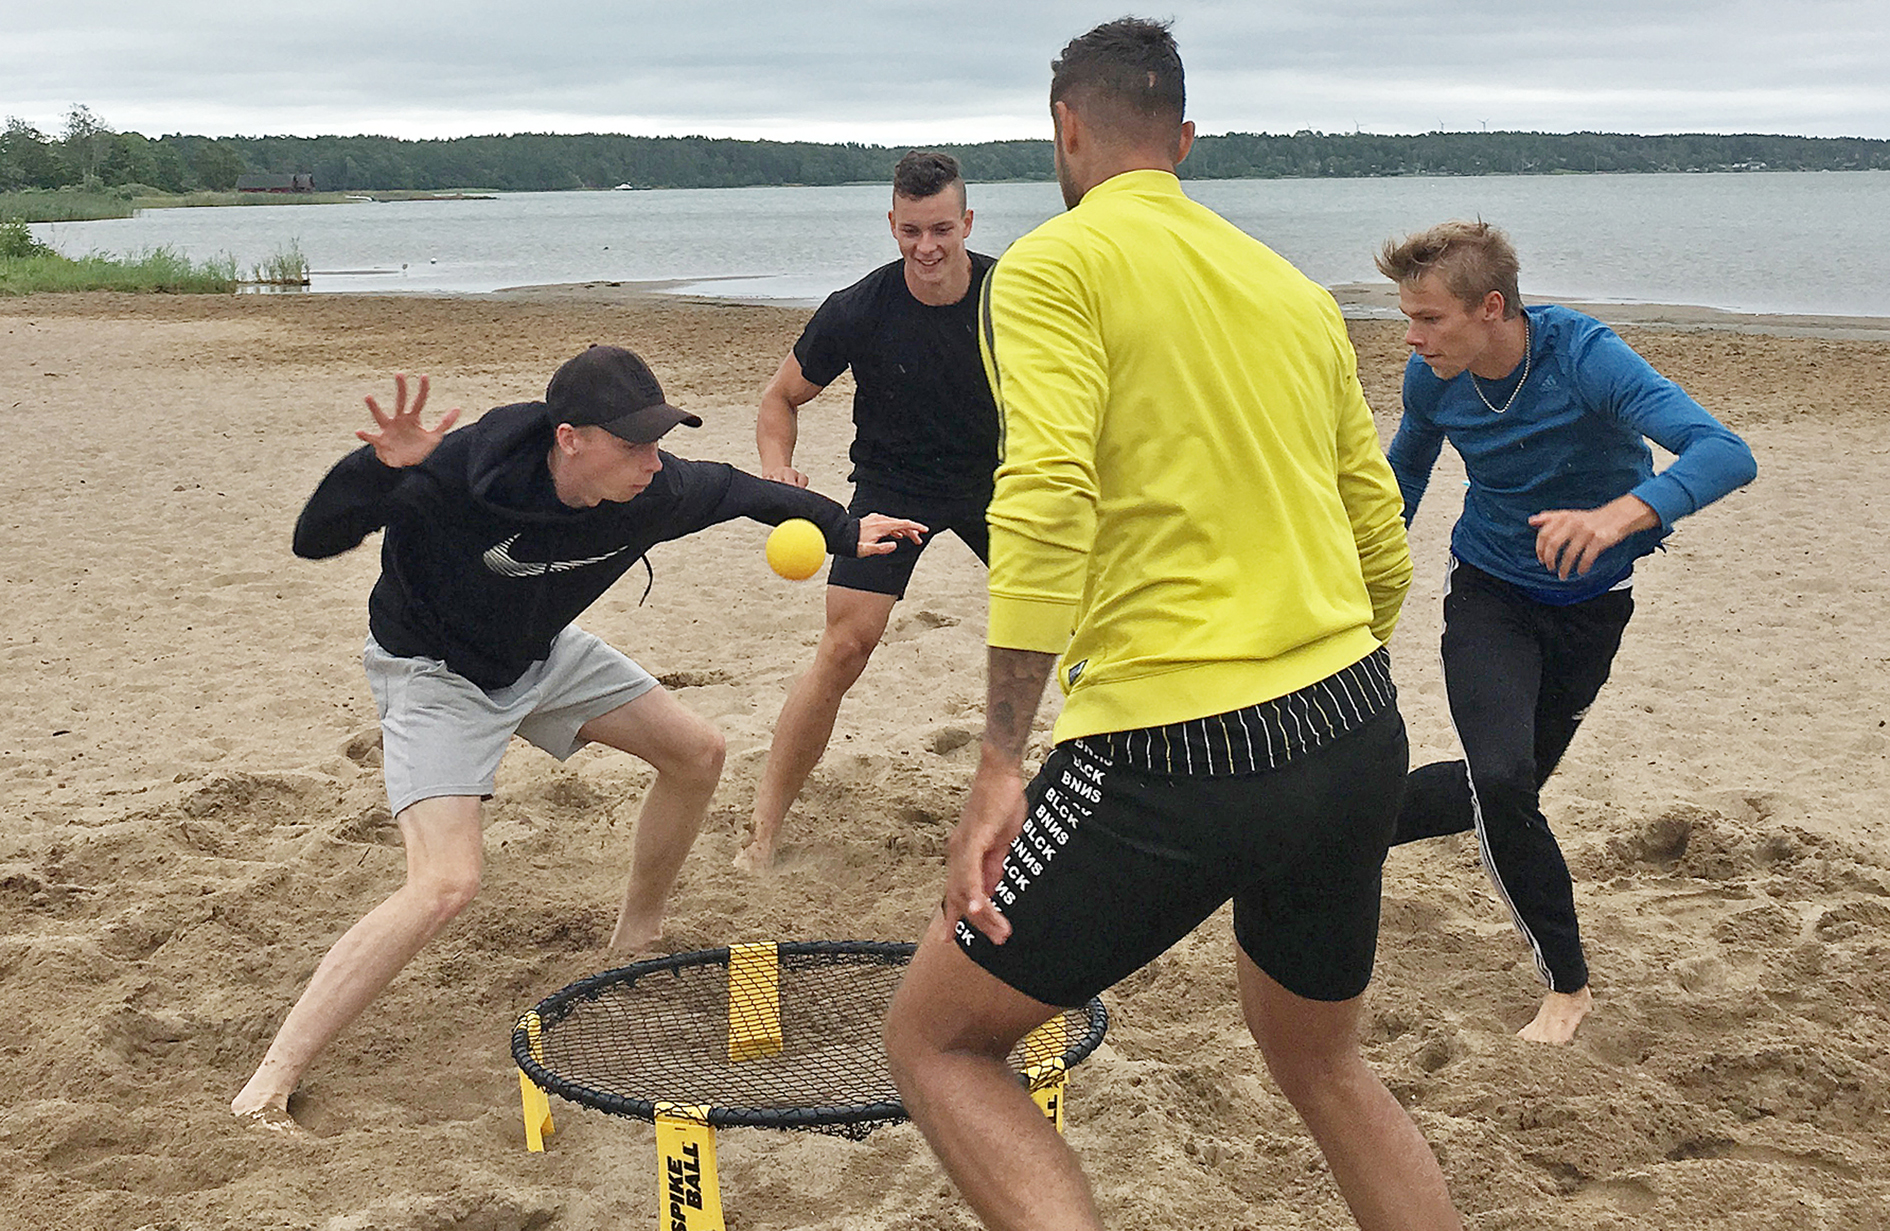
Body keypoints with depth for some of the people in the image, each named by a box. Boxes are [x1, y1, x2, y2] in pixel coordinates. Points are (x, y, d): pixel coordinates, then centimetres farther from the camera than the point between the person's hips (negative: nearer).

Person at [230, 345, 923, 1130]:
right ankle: (272, 1080, -14)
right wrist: (381, 469, -52)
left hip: (542, 653, 7)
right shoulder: (460, 475, -37)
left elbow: (735, 490, 2)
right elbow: (314, 540, -32)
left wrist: (843, 529, 14)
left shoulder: (653, 491, -21)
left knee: (697, 752, 10)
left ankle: (635, 943, 32)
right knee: (445, 885, -24)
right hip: (435, 673, -7)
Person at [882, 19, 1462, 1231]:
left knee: (936, 1040, 9)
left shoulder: (1054, 264, -4)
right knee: (1322, 1061, 29)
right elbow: (1384, 548, 17)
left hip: (1178, 754, -7)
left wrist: (998, 766, -21)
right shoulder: (1297, 290, 15)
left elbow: (1046, 501, -19)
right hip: (1359, 732, 7)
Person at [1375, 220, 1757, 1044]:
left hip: (1589, 602, -1)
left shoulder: (1584, 357, -29)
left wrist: (1617, 516, -60)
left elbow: (1726, 454, -42)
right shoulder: (1432, 379, -15)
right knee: (1500, 781, -21)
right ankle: (1567, 983, -5)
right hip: (1490, 593, 1)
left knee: (1506, 789, 10)